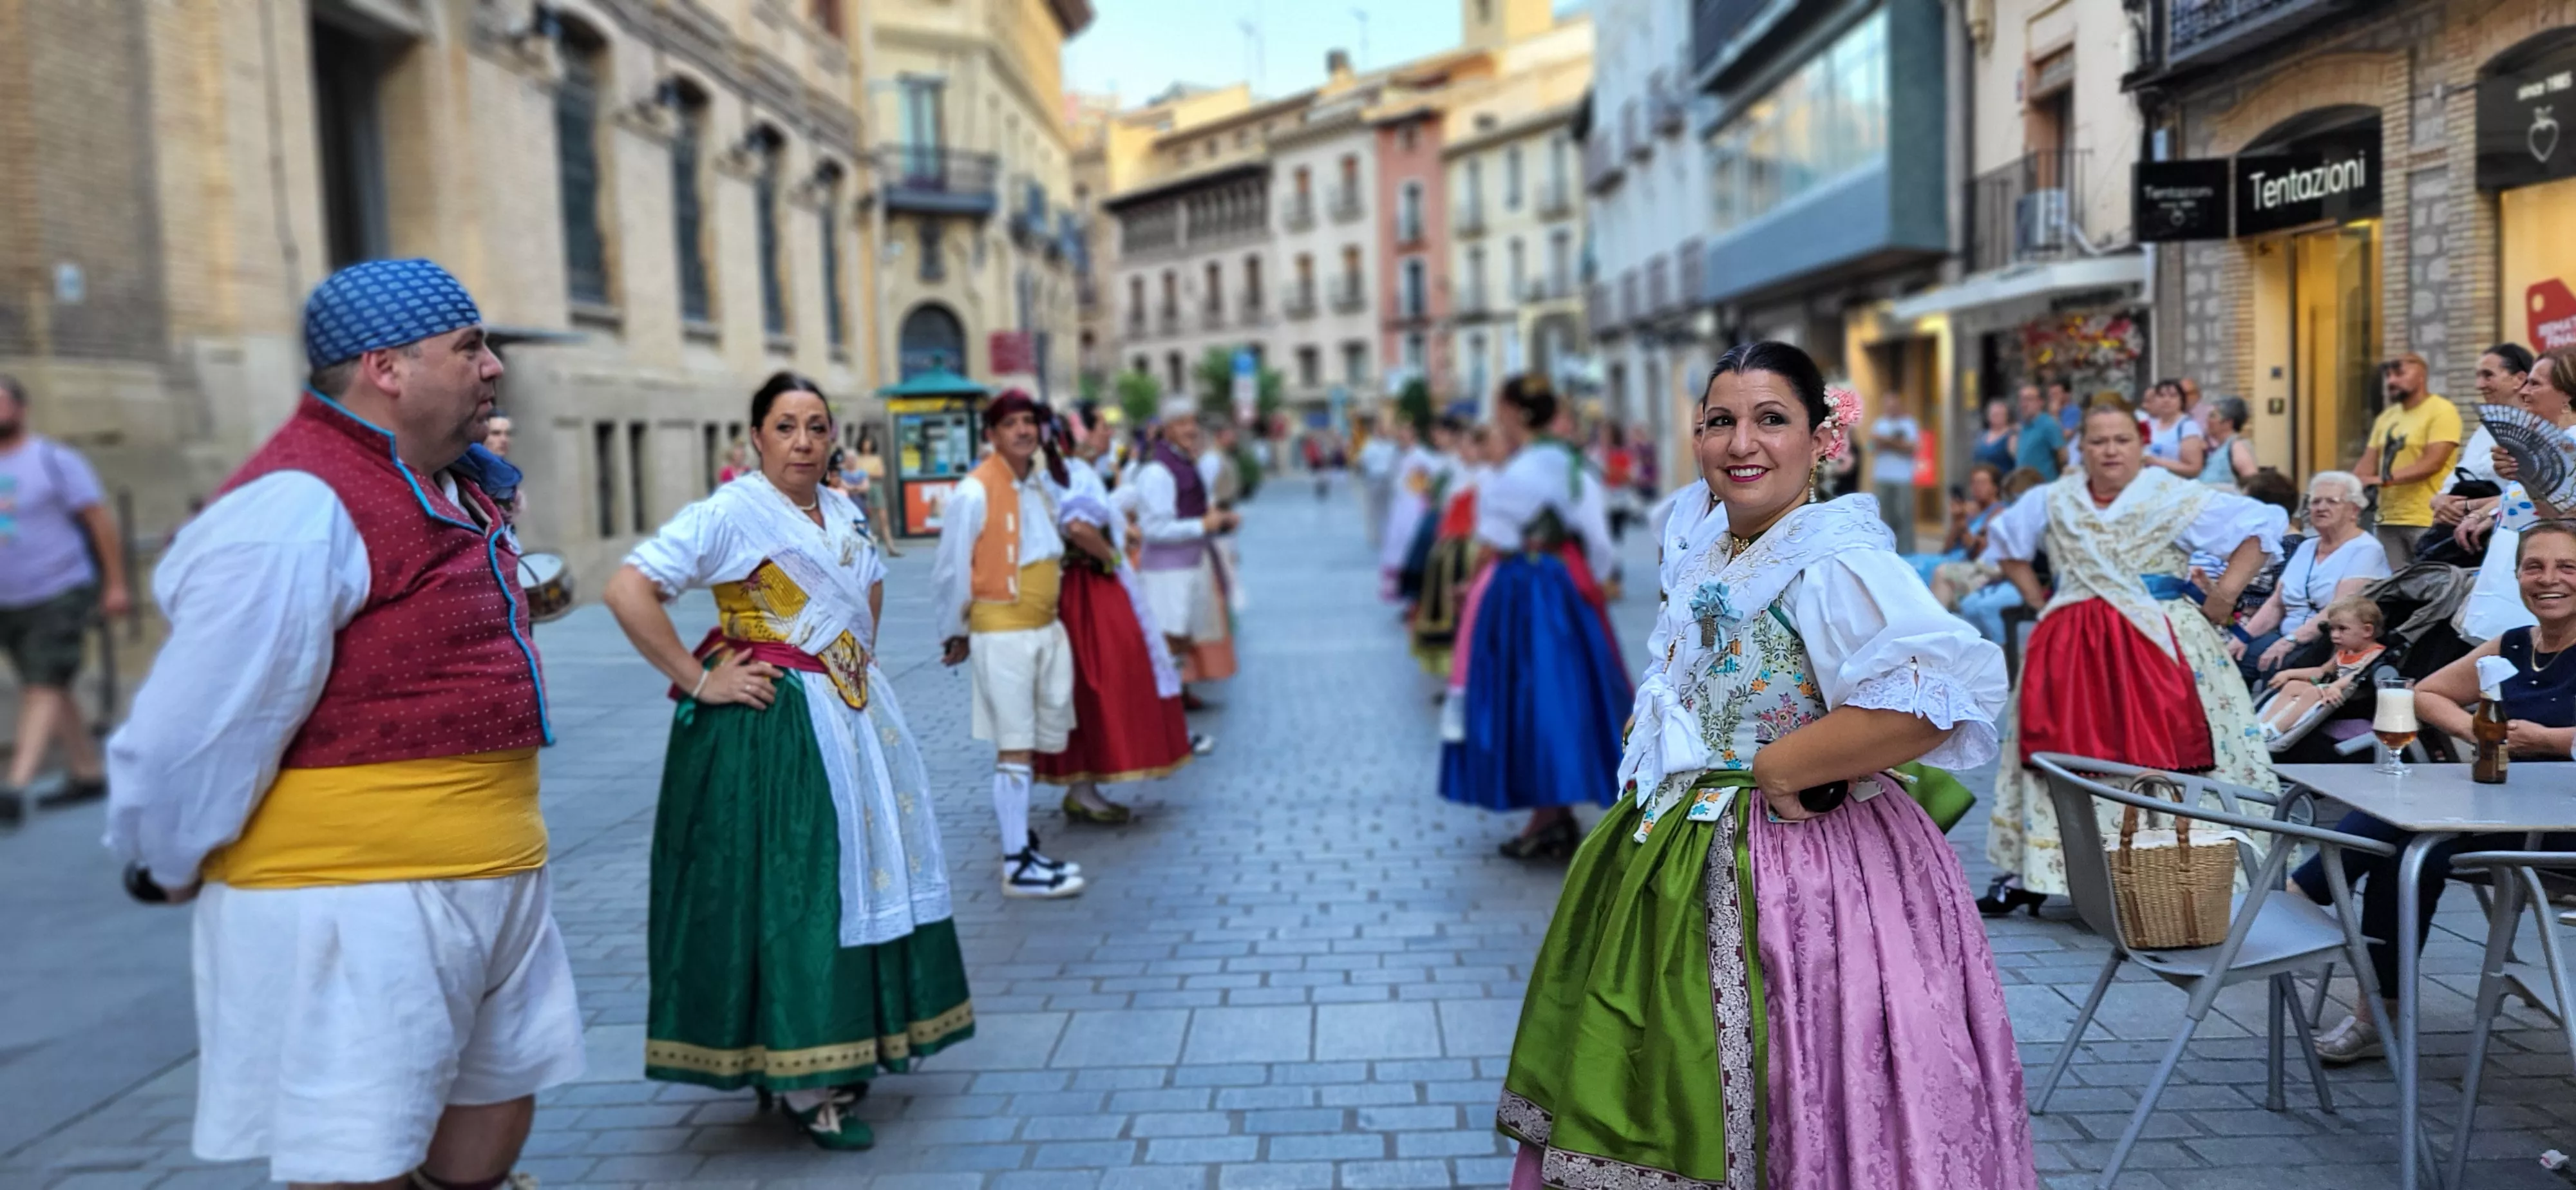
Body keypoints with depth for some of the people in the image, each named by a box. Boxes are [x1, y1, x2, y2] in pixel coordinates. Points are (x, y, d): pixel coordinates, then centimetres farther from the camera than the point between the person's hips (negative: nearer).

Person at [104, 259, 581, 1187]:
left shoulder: (457, 490, 10)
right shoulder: (299, 511, -20)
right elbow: (199, 728, -17)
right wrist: (169, 868, -5)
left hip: (495, 879, 9)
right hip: (355, 900, -9)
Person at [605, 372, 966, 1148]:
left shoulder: (843, 510, 10)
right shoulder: (732, 513, -12)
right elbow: (628, 591, -20)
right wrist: (697, 680, -18)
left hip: (854, 720, 8)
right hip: (771, 728, -8)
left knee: (858, 880, 13)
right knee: (788, 894, -4)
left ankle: (841, 1051, 27)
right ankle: (801, 1081, 6)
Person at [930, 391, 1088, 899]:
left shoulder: (1044, 484, 7)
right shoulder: (974, 492, -14)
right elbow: (951, 571, -8)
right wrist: (955, 633, 0)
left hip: (1048, 629, 7)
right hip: (1001, 633, -7)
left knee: (1033, 744, 13)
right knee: (1015, 747, -4)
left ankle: (1017, 834, 27)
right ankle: (1018, 865, 1)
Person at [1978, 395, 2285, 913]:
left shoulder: (2176, 498, -4)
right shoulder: (2053, 501, 9)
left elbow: (2259, 526, -6)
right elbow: (2005, 541, 24)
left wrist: (2224, 595, -10)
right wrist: (2036, 599, 15)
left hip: (2158, 646, -3)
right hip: (2071, 649, 4)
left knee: (2163, 761, -6)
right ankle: (2033, 872, 11)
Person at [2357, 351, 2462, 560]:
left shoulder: (2442, 411, -5)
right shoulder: (2386, 416, 16)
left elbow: (2432, 463, -16)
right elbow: (2368, 462, 12)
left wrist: (2385, 479, -25)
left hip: (2427, 520, -6)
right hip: (2388, 520, 6)